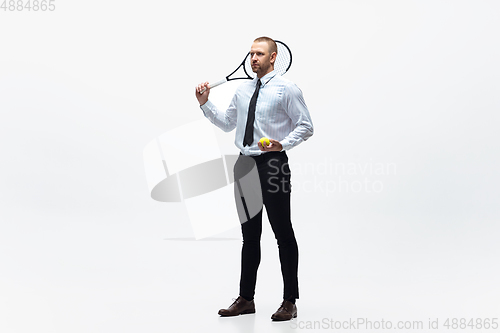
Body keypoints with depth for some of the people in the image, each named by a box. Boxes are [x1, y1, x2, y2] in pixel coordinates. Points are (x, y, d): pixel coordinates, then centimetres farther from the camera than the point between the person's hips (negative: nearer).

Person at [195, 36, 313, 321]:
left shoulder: (287, 89, -5)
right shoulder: (243, 90, 14)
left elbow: (306, 126, -7)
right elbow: (227, 123, 21)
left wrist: (283, 144, -22)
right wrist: (205, 104, 10)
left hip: (273, 163, -6)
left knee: (283, 233, 1)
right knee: (250, 235, 13)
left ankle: (290, 301, 10)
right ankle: (246, 298, 23)